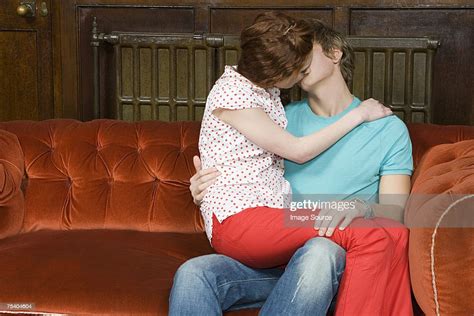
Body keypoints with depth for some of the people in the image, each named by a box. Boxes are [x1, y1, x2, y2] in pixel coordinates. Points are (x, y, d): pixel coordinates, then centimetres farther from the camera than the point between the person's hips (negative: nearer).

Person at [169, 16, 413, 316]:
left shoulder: (388, 128, 10)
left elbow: (394, 213, 3)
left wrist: (356, 209, -21)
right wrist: (206, 194, -3)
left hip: (336, 257, -2)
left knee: (320, 250, -40)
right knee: (193, 274, -27)